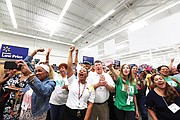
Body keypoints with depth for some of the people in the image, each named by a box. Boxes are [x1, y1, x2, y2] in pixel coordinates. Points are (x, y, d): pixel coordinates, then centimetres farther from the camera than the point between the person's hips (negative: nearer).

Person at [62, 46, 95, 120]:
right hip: (68, 112, 1)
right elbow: (69, 66, -13)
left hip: (82, 114, 0)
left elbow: (90, 105, -3)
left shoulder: (90, 87, -4)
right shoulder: (73, 81, -4)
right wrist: (70, 52, -12)